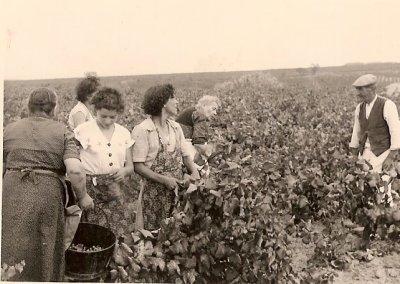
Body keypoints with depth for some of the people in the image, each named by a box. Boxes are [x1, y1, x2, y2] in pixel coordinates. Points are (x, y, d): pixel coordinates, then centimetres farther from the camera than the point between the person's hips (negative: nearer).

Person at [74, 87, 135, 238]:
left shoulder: (124, 133, 8)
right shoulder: (83, 130, -5)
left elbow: (130, 167, 11)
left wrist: (124, 171, -11)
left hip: (116, 191, 3)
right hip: (90, 191, -3)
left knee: (120, 234, -2)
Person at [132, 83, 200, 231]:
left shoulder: (176, 127, 7)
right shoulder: (142, 130, -11)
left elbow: (185, 155, 12)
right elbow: (138, 166, -12)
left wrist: (194, 172, -6)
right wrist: (164, 180, -18)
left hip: (177, 190, 5)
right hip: (153, 191, -5)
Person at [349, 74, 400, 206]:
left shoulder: (387, 105, -12)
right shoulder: (359, 108, 7)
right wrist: (353, 158, 14)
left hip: (382, 153, -5)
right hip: (365, 153, 5)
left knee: (382, 189, -8)